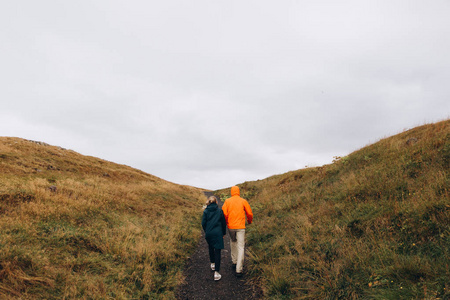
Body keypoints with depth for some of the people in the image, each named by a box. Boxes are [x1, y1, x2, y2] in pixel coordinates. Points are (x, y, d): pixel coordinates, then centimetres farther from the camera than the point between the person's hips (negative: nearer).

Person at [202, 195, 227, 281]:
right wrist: (224, 233, 15)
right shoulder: (219, 211, -3)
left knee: (211, 248, 25)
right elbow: (223, 223, 2)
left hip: (208, 233, 2)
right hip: (218, 233, -2)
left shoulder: (206, 211, -2)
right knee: (217, 251, 0)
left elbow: (203, 223, -1)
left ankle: (212, 264, 41)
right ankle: (216, 272, -4)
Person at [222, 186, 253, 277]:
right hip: (240, 227, -2)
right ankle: (239, 269, -5)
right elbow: (249, 213, 3)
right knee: (241, 247, 0)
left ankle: (234, 262, 34)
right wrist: (249, 221, 23)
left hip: (230, 226, 2)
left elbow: (224, 213, -7)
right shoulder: (243, 201, -2)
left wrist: (226, 222, 11)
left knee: (233, 243, 25)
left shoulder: (227, 201, -1)